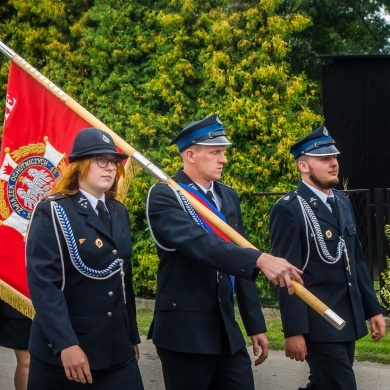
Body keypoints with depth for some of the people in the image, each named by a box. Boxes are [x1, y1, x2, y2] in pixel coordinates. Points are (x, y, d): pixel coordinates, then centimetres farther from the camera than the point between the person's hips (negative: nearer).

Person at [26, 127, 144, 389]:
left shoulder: (120, 213, 14)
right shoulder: (52, 212, -8)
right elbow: (42, 282, -17)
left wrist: (132, 335, 16)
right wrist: (66, 344, -24)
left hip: (117, 349, 6)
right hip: (63, 350, -5)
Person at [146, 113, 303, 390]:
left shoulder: (228, 197, 12)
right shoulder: (164, 196, -10)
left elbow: (240, 266, 15)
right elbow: (198, 243, -28)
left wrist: (256, 325, 13)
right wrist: (259, 260, -39)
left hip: (227, 330, 6)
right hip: (184, 332, -6)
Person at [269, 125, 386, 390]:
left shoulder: (342, 202, 12)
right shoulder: (289, 209, -12)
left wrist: (373, 308, 15)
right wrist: (294, 330, -17)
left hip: (349, 319, 8)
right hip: (318, 323, -7)